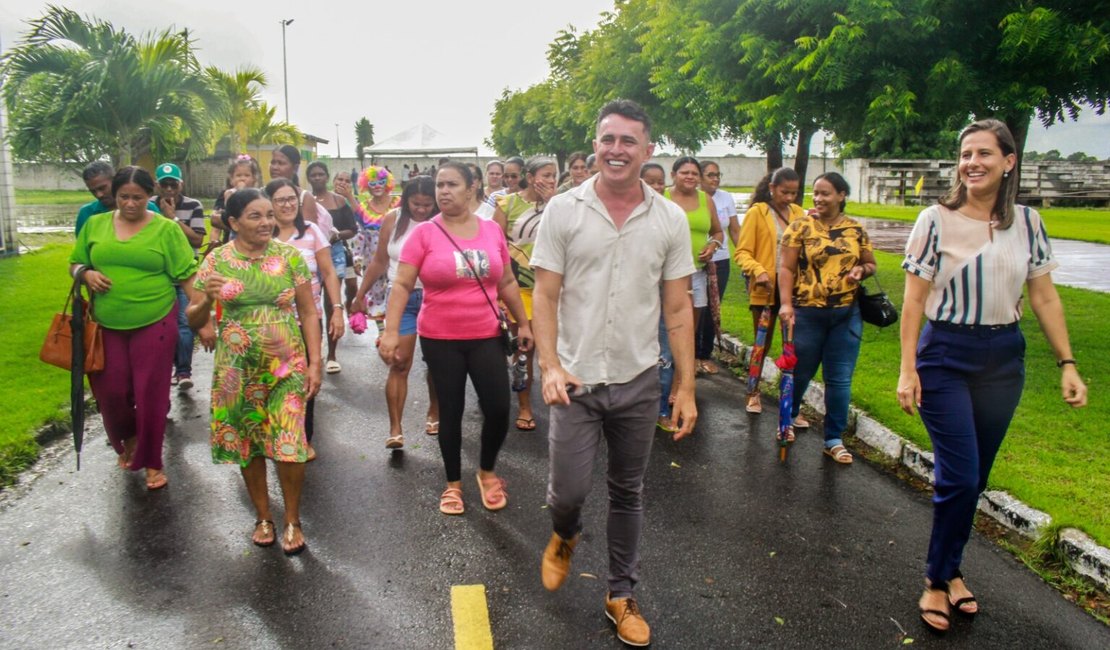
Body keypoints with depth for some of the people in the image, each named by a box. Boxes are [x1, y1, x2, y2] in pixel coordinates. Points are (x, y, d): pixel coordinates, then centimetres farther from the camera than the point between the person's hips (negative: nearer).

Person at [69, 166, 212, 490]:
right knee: (110, 392, 8)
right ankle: (127, 439, 40)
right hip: (106, 326, 3)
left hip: (155, 324, -3)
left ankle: (152, 462, 21)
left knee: (151, 394, 3)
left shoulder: (166, 229, -4)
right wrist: (86, 273, -9)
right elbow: (74, 263, 16)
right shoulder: (95, 224, 6)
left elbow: (188, 277, -6)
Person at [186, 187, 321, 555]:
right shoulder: (217, 261, 0)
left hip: (286, 366, -1)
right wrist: (207, 300, -19)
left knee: (289, 445, -6)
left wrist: (315, 363, -4)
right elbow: (193, 320, 3)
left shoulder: (289, 256, -1)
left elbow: (309, 313, 2)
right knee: (247, 445, 10)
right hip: (238, 370, 1)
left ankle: (292, 521, 15)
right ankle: (263, 517, 30)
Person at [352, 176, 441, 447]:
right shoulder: (394, 219, 0)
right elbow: (379, 262, 8)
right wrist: (360, 295, 12)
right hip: (403, 298, 1)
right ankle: (395, 428, 0)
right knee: (399, 363, -5)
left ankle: (434, 412, 34)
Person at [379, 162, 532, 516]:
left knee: (498, 409, -1)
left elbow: (507, 282, 12)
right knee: (450, 412, 9)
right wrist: (391, 331, -17)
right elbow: (401, 285, -8)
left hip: (486, 336, 2)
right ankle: (453, 483, 29)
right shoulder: (424, 233, -6)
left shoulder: (492, 230, 3)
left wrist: (523, 323, 12)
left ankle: (487, 472, 28)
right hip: (440, 339, -2)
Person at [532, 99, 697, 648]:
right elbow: (545, 296, -4)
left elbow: (678, 309, 2)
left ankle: (621, 595, 33)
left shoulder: (670, 219, 0)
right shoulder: (563, 210, -4)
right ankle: (564, 536, 38)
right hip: (576, 379, -1)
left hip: (639, 380, 2)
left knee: (628, 493, 14)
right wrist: (550, 365, -16)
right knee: (568, 490, 1)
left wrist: (686, 387, -1)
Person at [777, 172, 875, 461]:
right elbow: (786, 267, -6)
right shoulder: (800, 227, -2)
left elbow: (871, 264, 18)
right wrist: (786, 304, -17)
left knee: (840, 379, 6)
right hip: (807, 313, -2)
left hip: (847, 314, 3)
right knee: (800, 372, 11)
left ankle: (834, 440, 18)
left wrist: (861, 270, -6)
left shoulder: (856, 230, 7)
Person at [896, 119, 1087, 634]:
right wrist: (907, 369, -12)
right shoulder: (937, 220, -7)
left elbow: (1045, 297, 7)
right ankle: (938, 580, 13)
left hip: (1004, 359, 4)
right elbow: (914, 300, -7)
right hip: (945, 355, -4)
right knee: (959, 476, -6)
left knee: (975, 477, 11)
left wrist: (1067, 364, 2)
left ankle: (947, 571, 28)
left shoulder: (1027, 222, 4)